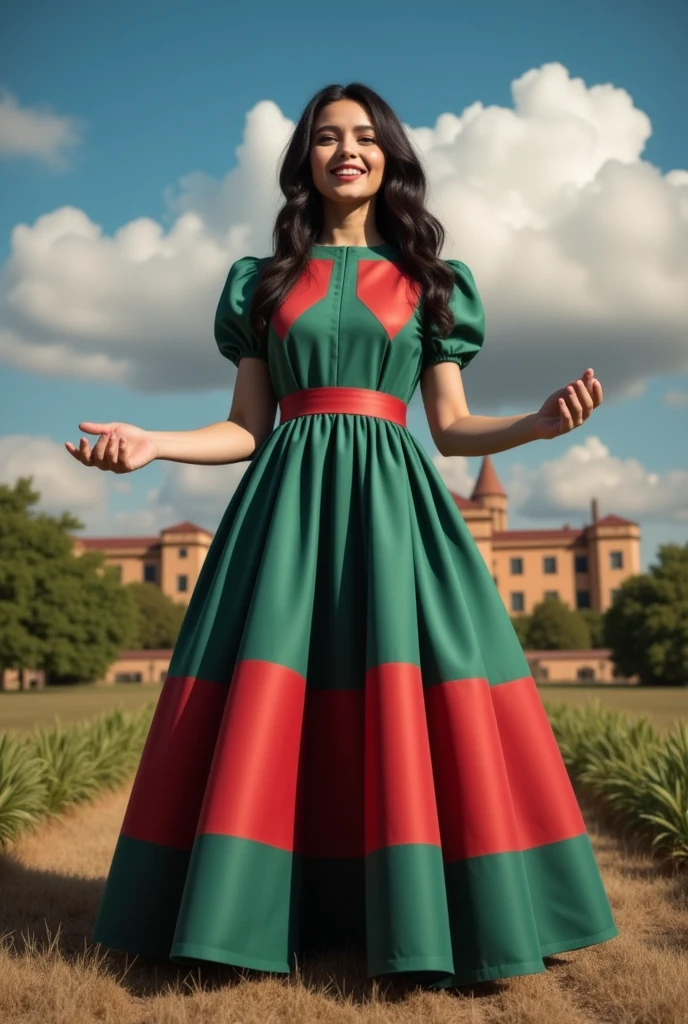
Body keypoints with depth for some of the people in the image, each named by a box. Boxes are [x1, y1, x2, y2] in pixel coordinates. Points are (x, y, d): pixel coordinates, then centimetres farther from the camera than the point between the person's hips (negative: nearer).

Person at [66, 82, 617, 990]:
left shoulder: (426, 281, 14)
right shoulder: (262, 280, 15)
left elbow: (450, 427, 10)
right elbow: (248, 429, 10)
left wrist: (539, 423, -8)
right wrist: (153, 443, -6)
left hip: (392, 500, 0)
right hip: (289, 500, 1)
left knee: (411, 699, -9)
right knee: (261, 701, -6)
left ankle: (437, 926, 3)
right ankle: (249, 914, 7)